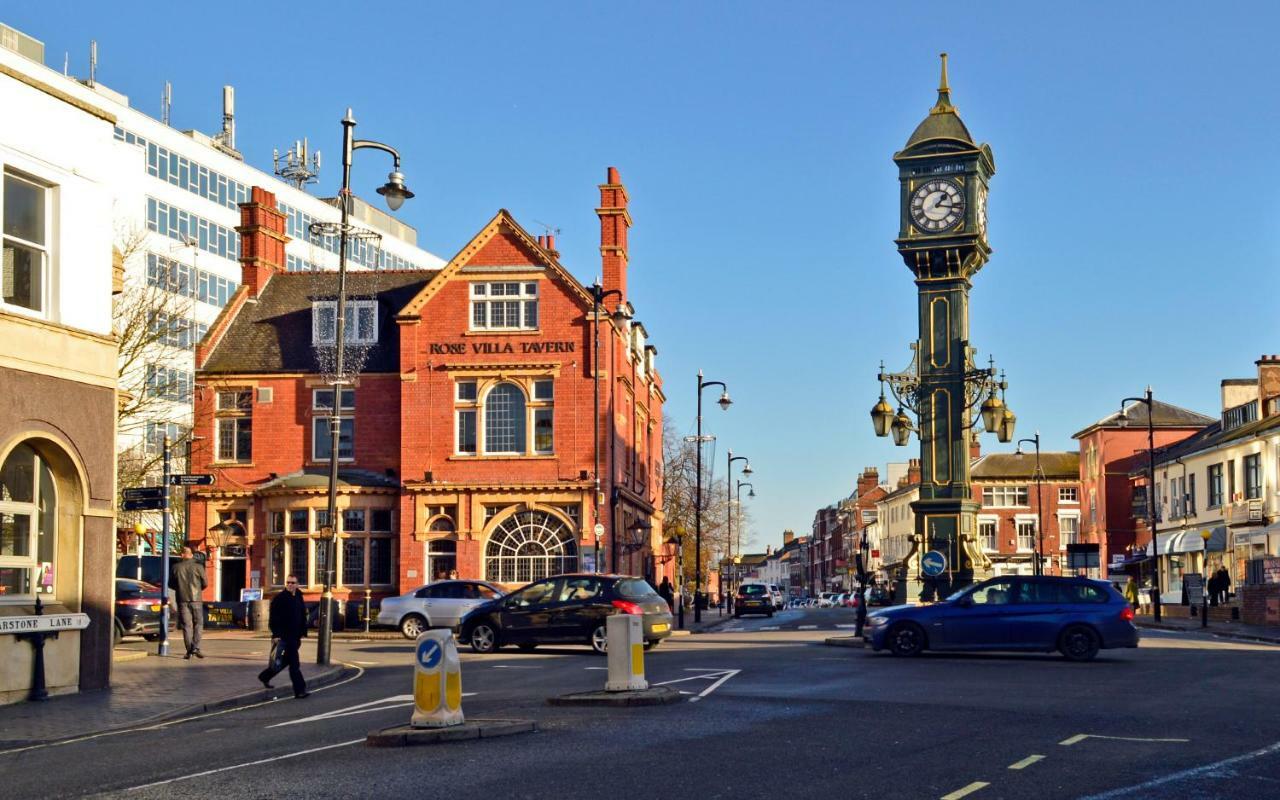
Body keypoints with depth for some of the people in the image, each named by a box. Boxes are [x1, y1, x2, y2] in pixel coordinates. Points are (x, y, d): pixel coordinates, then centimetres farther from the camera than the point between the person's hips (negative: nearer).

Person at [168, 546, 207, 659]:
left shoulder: (176, 567, 1)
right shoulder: (198, 566, -3)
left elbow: (171, 584, 6)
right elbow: (205, 583, -1)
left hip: (182, 600, 1)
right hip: (196, 599, -1)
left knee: (186, 625, 4)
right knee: (198, 624, 6)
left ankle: (189, 651, 2)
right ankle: (196, 647, -10)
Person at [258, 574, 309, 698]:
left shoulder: (299, 599, 13)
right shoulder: (279, 599, -9)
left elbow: (303, 618, 19)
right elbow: (273, 618, -13)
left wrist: (302, 633, 13)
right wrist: (276, 634, -20)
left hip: (295, 637, 8)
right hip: (283, 637, -8)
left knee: (285, 661, 18)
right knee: (294, 663, -10)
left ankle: (265, 676, 37)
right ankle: (300, 690, -9)